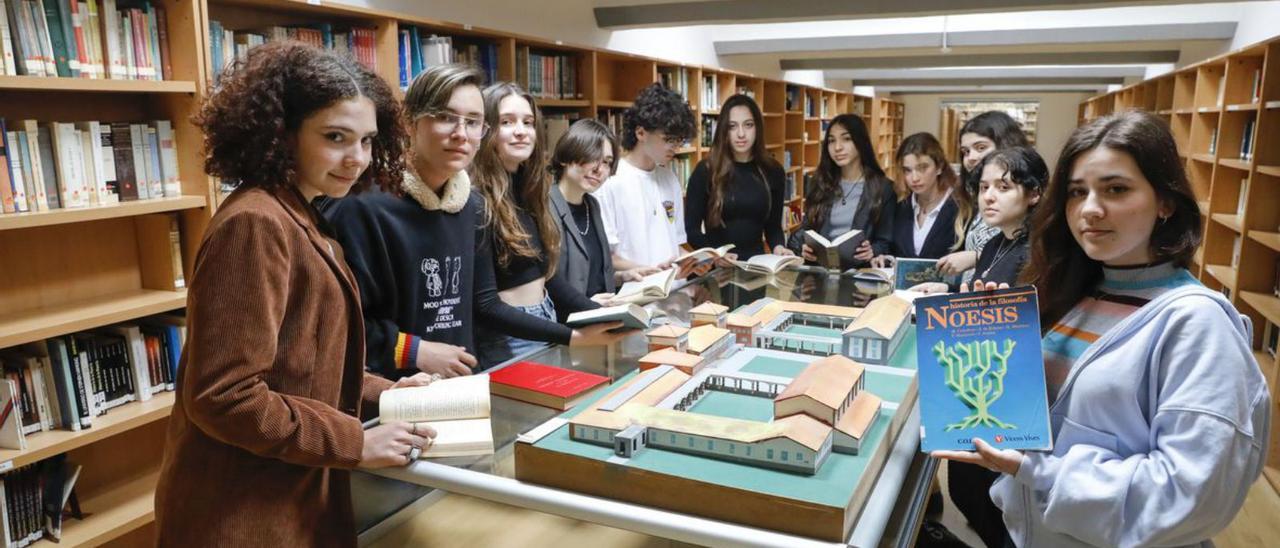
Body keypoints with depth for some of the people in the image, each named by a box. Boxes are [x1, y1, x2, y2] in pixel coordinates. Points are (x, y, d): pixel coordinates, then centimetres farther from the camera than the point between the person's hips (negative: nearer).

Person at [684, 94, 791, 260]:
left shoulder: (773, 171, 5)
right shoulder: (705, 171, -4)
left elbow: (773, 224, 12)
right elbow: (691, 229, -4)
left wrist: (777, 246, -8)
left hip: (756, 261, 2)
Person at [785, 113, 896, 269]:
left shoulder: (883, 187, 5)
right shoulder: (818, 183, 16)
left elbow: (885, 242, 4)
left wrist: (872, 252, -19)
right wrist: (803, 247, -6)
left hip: (858, 269, -2)